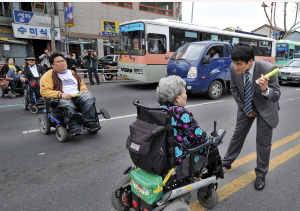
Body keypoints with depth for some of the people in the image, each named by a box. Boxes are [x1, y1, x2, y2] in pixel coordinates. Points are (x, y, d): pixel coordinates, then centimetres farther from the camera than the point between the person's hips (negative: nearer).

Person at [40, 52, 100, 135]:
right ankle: (74, 127, -43)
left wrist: (84, 90, 9)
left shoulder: (72, 73, 28)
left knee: (88, 98, -30)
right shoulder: (49, 75, 10)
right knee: (67, 105, -40)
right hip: (61, 98, -4)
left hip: (78, 95, 4)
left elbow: (82, 84, 36)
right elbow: (44, 91, -2)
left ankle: (89, 122, -35)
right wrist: (60, 94, -18)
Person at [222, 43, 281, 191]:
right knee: (238, 135, 12)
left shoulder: (267, 69, -31)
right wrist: (243, 107, -5)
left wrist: (265, 90, -46)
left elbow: (276, 96, -25)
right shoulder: (234, 68, -22)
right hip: (246, 106, 3)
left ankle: (261, 175, 23)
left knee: (263, 142, 3)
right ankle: (226, 162, 32)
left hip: (265, 107, -2)